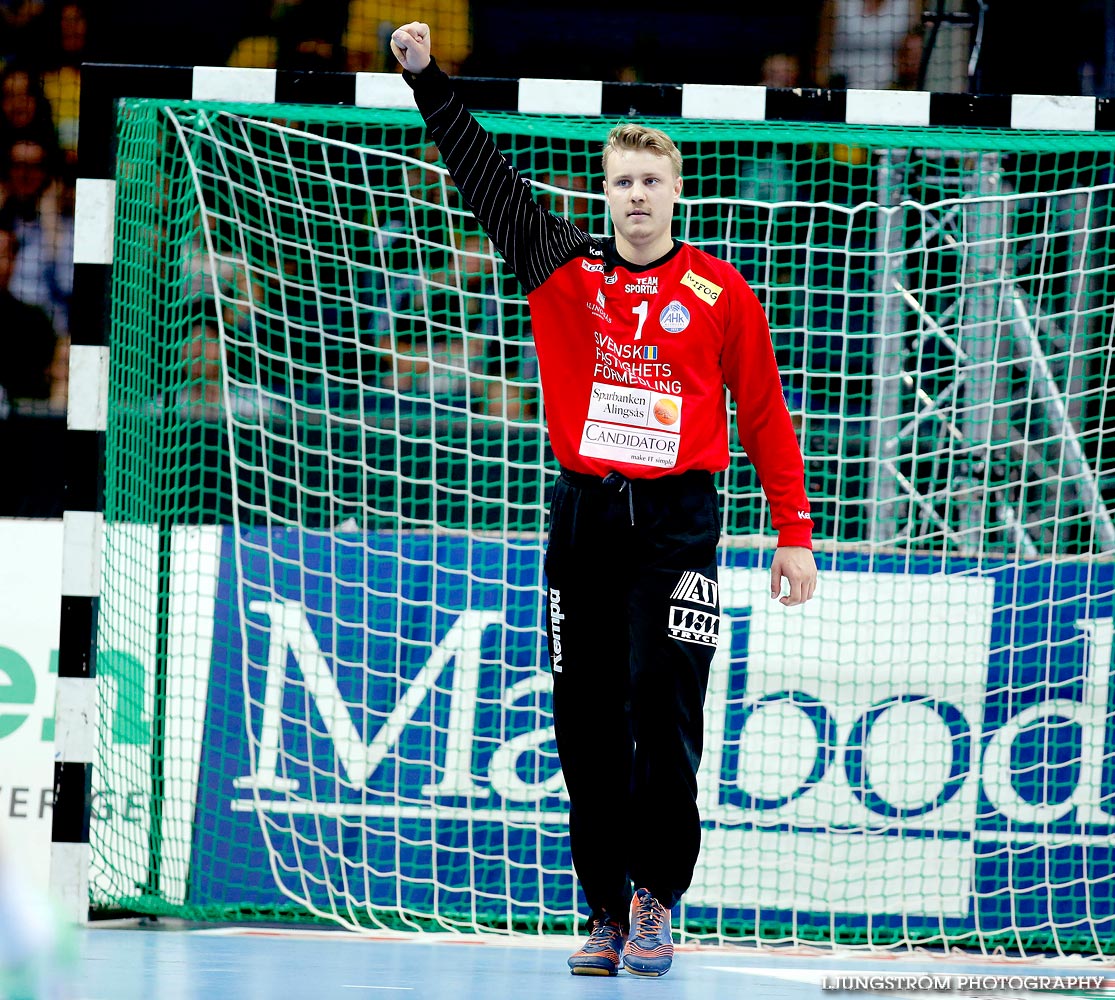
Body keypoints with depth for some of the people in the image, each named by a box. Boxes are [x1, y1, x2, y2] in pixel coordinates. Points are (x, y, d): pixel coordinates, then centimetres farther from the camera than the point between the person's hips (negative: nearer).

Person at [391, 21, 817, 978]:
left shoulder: (719, 291, 3)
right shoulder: (563, 270, 7)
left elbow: (765, 413, 6)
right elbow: (483, 174, 6)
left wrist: (794, 532, 3)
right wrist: (429, 80, -1)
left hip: (677, 519, -2)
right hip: (582, 514, 2)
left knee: (662, 715, -10)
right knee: (587, 723, 3)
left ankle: (656, 900, 1)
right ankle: (606, 909, 10)